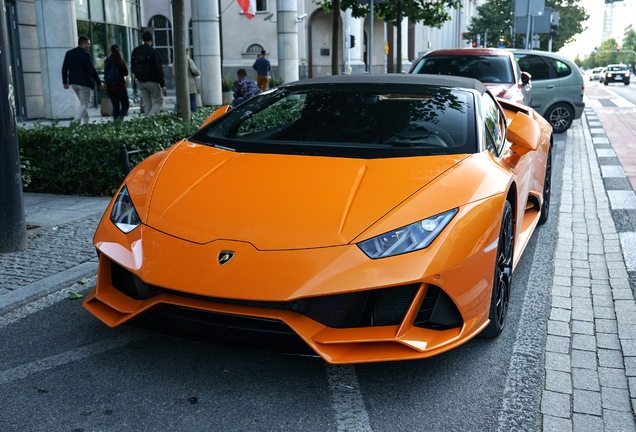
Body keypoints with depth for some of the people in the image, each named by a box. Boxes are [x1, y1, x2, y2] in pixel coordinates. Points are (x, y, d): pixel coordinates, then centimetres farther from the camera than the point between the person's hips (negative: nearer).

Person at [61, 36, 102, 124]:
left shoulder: (69, 53, 9)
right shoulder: (85, 54, -13)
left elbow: (64, 69, 10)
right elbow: (92, 70, -16)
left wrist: (65, 82, 16)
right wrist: (99, 82, -9)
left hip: (73, 82, 7)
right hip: (84, 82, -7)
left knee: (83, 103, 19)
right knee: (85, 104, -1)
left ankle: (85, 122, 18)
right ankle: (75, 122, -16)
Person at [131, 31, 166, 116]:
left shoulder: (135, 51, 8)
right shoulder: (152, 51, -11)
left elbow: (132, 67, 15)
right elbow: (158, 68, -14)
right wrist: (162, 84, -13)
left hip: (141, 82, 6)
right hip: (152, 81, -6)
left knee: (146, 104, 10)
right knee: (159, 101, 4)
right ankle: (150, 116, -16)